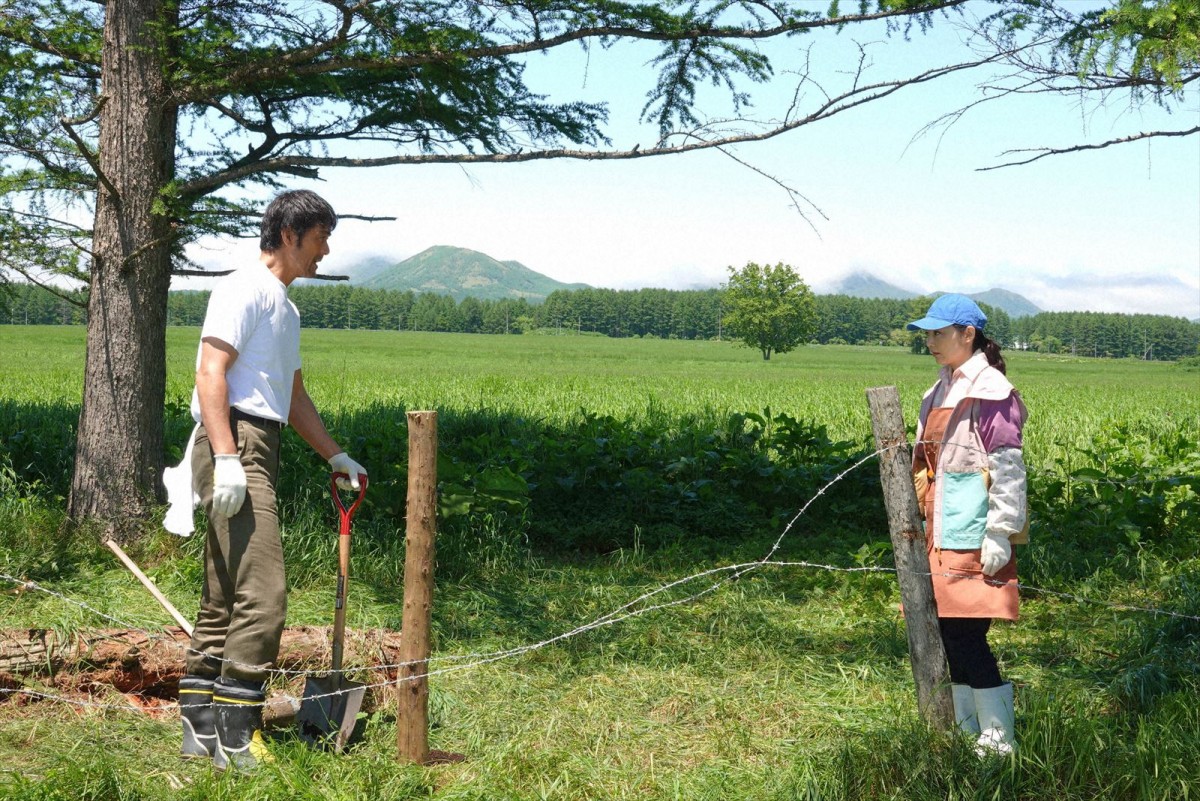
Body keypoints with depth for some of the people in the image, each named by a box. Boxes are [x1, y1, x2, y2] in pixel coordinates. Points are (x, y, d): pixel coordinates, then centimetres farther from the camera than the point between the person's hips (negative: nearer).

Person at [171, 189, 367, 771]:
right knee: (262, 592, -15)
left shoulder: (286, 309, 25)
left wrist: (335, 456, 31)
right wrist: (226, 458, -25)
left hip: (258, 452, 10)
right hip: (233, 443, -10)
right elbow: (210, 373, -16)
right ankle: (236, 737, -13)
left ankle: (201, 729, 17)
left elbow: (293, 396, 33)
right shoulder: (245, 288, -6)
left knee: (223, 598, 11)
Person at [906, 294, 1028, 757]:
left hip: (975, 540, -9)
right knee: (952, 635, 11)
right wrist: (921, 527, 21)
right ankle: (968, 734, 20)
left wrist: (1001, 534, -18)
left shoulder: (990, 391, -10)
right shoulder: (941, 391, 17)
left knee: (966, 636, -9)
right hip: (943, 540, 9)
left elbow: (1008, 468, -14)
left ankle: (999, 742, -1)